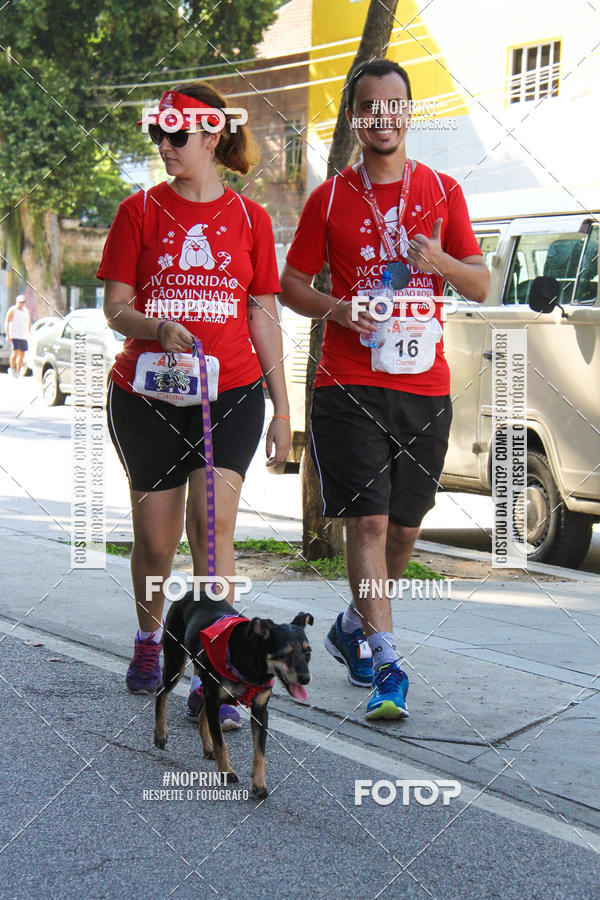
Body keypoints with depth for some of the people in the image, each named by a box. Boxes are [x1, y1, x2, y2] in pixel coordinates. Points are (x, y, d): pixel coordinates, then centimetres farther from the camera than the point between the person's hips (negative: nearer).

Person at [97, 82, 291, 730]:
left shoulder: (249, 218, 6)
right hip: (147, 393, 1)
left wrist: (282, 409, 6)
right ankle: (149, 640, 35)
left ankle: (212, 681, -13)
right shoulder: (142, 211, 4)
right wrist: (158, 327, -22)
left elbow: (263, 317, 9)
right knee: (155, 539, 7)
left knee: (212, 523, -15)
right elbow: (115, 307, 0)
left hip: (231, 392, 0)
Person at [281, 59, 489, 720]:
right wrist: (336, 310, -12)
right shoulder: (330, 198, 5)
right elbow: (292, 284, 9)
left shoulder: (442, 190, 9)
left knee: (405, 527, 9)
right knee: (368, 522, -11)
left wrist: (440, 261, -12)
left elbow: (481, 286, 9)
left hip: (425, 387, 3)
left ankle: (353, 628, 31)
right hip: (349, 386, -3)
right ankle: (386, 666, -11)